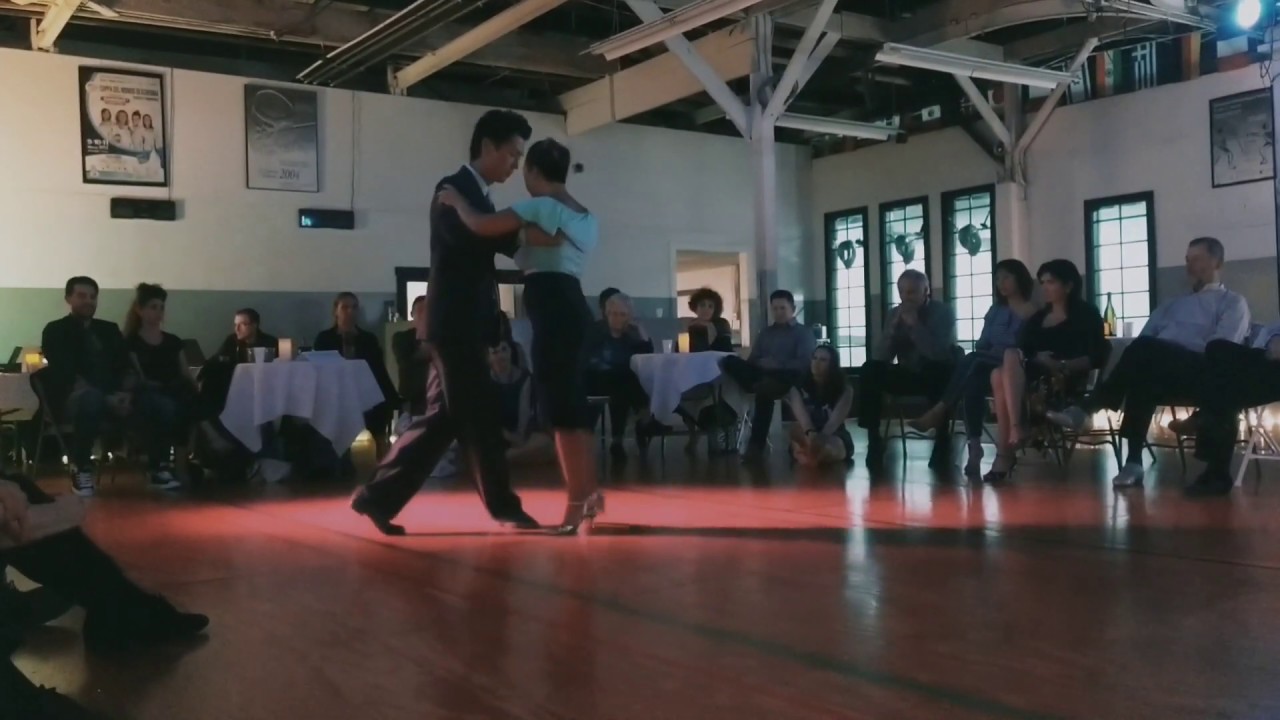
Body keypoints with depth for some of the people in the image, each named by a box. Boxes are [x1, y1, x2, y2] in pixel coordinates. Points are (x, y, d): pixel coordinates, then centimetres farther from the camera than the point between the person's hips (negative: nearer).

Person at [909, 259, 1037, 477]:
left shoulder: (1032, 312, 4)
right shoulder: (995, 309, 25)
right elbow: (982, 345, 18)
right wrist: (978, 361, -3)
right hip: (988, 368, 5)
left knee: (973, 361, -34)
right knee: (973, 383, -33)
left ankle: (938, 411, -35)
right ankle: (974, 447, -44)